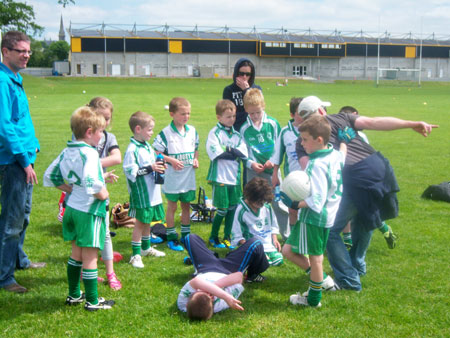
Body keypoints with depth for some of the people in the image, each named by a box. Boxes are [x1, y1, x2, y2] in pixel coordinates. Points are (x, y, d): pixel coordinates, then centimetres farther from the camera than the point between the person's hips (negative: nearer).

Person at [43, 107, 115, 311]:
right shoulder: (89, 153, -20)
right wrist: (103, 194, -15)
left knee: (76, 253, 21)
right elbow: (90, 184, -33)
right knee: (90, 257, 2)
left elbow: (50, 176, 12)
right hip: (88, 211, -8)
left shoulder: (67, 151, 5)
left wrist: (70, 189, 13)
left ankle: (74, 295, 32)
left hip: (72, 208, 9)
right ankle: (92, 301, 11)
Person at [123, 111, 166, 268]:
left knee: (148, 221, 20)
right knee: (140, 222, -2)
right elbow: (130, 170, -23)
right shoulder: (132, 149, -17)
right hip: (140, 194, -8)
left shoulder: (147, 146, 11)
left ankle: (146, 248, 36)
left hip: (152, 192, 8)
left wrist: (159, 167, 2)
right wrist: (150, 168, -25)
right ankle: (136, 255, 5)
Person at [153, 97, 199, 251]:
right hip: (172, 177, -5)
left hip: (189, 177, 5)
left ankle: (186, 235, 25)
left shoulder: (192, 131, 5)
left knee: (186, 206, 13)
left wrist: (196, 159, -1)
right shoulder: (165, 133, -12)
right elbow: (156, 153, -10)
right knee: (172, 207, 6)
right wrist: (171, 160, -19)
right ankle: (171, 238, 15)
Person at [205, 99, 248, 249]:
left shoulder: (237, 134, 12)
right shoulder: (214, 133, -4)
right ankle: (213, 237, 16)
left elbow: (244, 153, -1)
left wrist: (229, 150, -14)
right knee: (222, 210, -2)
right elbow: (216, 153, -17)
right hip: (220, 177, -5)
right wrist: (235, 153, -7)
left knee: (233, 208, 8)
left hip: (235, 177, 5)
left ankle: (227, 237, 22)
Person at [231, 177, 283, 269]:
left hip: (268, 243, 5)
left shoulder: (267, 207, 5)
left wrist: (274, 239, 3)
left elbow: (273, 225, 18)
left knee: (278, 260, -15)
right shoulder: (241, 210, -9)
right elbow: (237, 235, -6)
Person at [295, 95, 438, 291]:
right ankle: (357, 265, 44)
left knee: (330, 231, 9)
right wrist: (413, 124, 1)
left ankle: (349, 280, 8)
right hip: (376, 167, 5)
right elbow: (372, 122, 7)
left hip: (352, 178, -5)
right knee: (364, 218, 29)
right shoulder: (341, 119, 19)